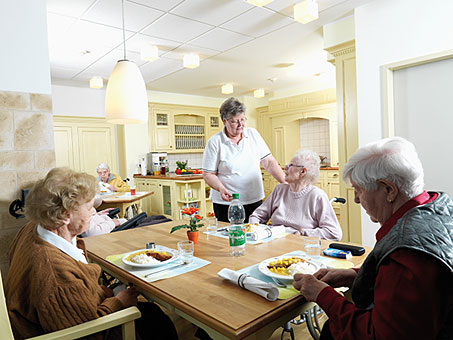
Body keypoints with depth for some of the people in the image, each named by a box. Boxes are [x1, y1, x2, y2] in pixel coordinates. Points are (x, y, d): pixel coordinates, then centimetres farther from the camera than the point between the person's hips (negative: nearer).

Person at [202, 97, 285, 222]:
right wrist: (221, 188, -21)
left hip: (255, 201, 3)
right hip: (226, 203, -3)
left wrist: (286, 183, -3)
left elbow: (269, 162, 6)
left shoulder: (253, 134, 6)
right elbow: (208, 174, -4)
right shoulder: (215, 142, -5)